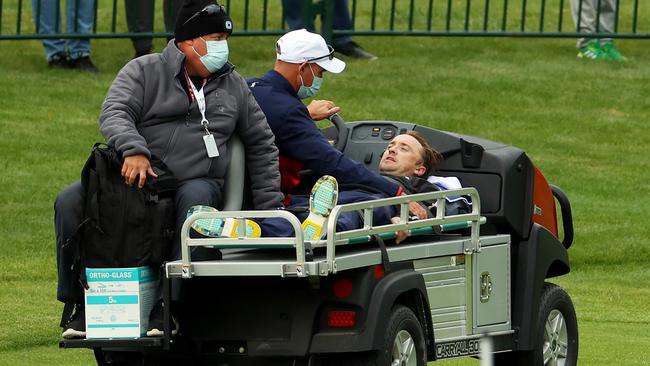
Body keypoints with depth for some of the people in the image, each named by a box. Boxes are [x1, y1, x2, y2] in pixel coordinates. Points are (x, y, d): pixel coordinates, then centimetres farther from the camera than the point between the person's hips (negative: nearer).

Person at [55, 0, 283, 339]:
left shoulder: (233, 85, 16)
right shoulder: (144, 71, 5)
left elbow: (261, 145, 22)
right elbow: (114, 112, -12)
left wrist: (269, 208, 14)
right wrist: (133, 149, -33)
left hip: (197, 182, 1)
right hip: (134, 180, -1)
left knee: (196, 198, -37)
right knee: (70, 202, -22)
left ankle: (168, 307, -36)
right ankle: (82, 304, -12)